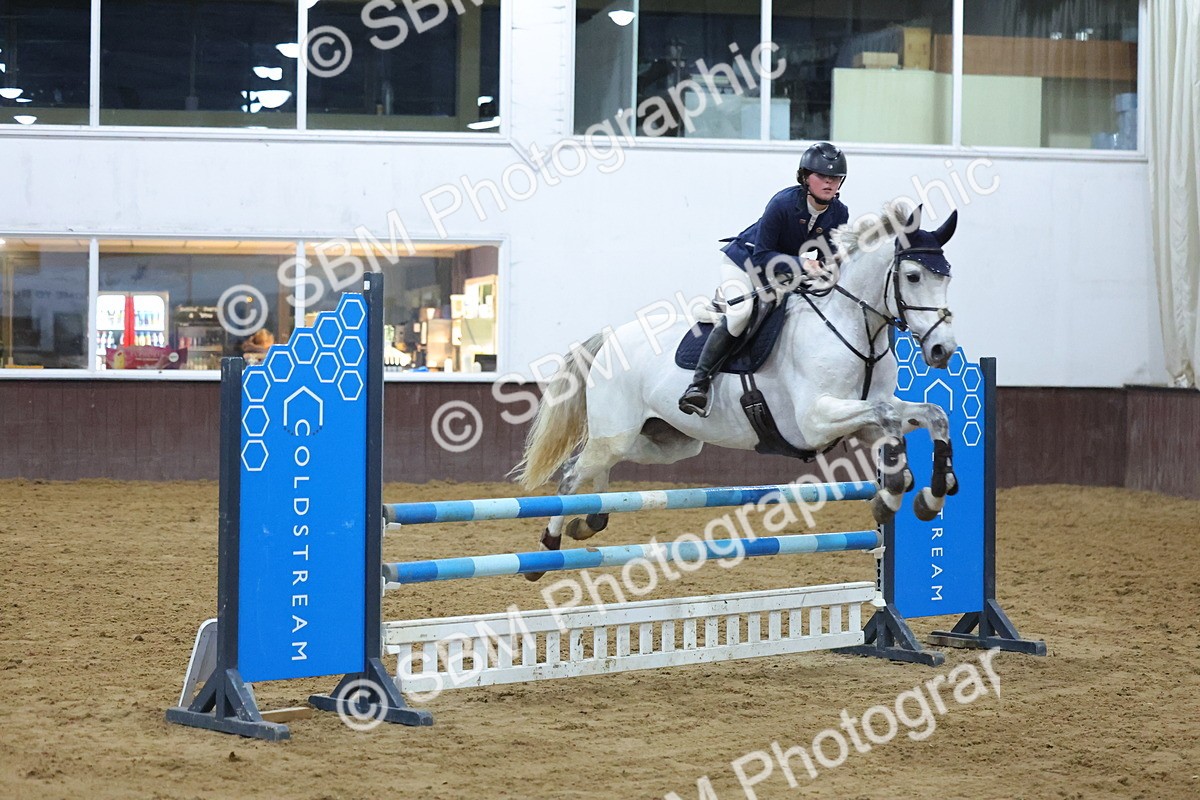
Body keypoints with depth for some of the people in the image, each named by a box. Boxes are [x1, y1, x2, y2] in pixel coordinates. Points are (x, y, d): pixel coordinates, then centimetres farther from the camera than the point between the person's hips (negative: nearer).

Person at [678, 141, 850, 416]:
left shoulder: (839, 213, -14)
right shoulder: (783, 203, -30)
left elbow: (828, 256, -7)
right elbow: (762, 255, -29)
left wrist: (820, 268, -30)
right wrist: (801, 263, -41)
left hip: (780, 271, 7)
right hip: (743, 261, -7)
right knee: (741, 312, -29)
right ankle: (700, 382, -27)